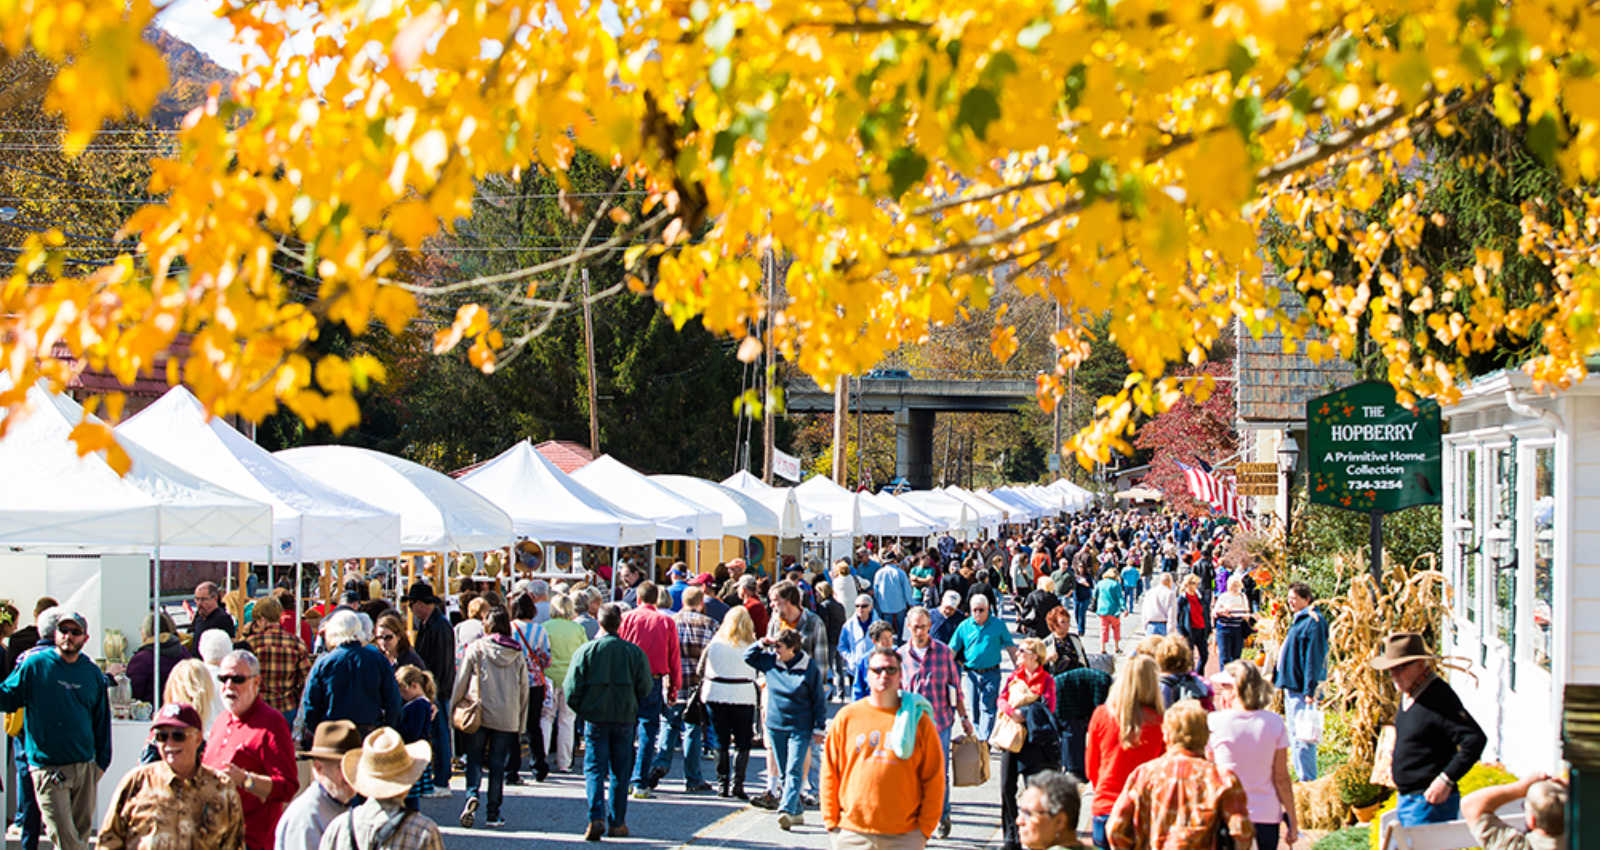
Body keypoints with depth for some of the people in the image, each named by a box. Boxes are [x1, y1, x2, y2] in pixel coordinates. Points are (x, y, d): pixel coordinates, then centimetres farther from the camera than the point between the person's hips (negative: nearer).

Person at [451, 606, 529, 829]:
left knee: (474, 759, 8)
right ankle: (494, 813, 8)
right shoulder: (517, 654, 2)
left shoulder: (475, 649, -5)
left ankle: (472, 794, -18)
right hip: (506, 718, 2)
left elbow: (461, 681, -2)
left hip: (478, 714, -2)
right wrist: (521, 721, 14)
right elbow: (524, 688, 7)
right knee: (498, 763, 8)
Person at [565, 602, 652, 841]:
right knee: (620, 772, 11)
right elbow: (646, 688, -1)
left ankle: (597, 818, -17)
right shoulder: (634, 652, -2)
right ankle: (617, 823, 14)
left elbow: (571, 688, -6)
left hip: (595, 717, -1)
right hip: (625, 719, 1)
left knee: (594, 769, 1)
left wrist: (582, 711, 9)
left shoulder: (586, 650, -5)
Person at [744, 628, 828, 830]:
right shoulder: (770, 661, 1)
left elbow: (819, 699, -3)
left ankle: (786, 810, -25)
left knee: (793, 771, -14)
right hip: (775, 726, 5)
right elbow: (748, 656, 17)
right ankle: (796, 813, 20)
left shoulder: (810, 667, -9)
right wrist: (762, 644, -2)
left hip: (800, 728, -5)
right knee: (784, 773, 10)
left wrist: (819, 728, -3)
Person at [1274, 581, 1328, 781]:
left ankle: (1308, 781, -6)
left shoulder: (1313, 622, -14)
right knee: (1295, 737, 14)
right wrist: (1278, 678, 22)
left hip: (1302, 689, -11)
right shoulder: (1299, 620, 17)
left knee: (1302, 738, -9)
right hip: (1292, 687, 11)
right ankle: (1302, 777, 21)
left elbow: (1314, 658, -18)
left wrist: (1310, 690, -22)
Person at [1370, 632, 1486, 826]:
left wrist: (1446, 779, -25)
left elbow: (1475, 739, -24)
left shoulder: (1439, 698, -17)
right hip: (1406, 800, 9)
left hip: (1430, 801, -9)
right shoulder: (1407, 695, 12)